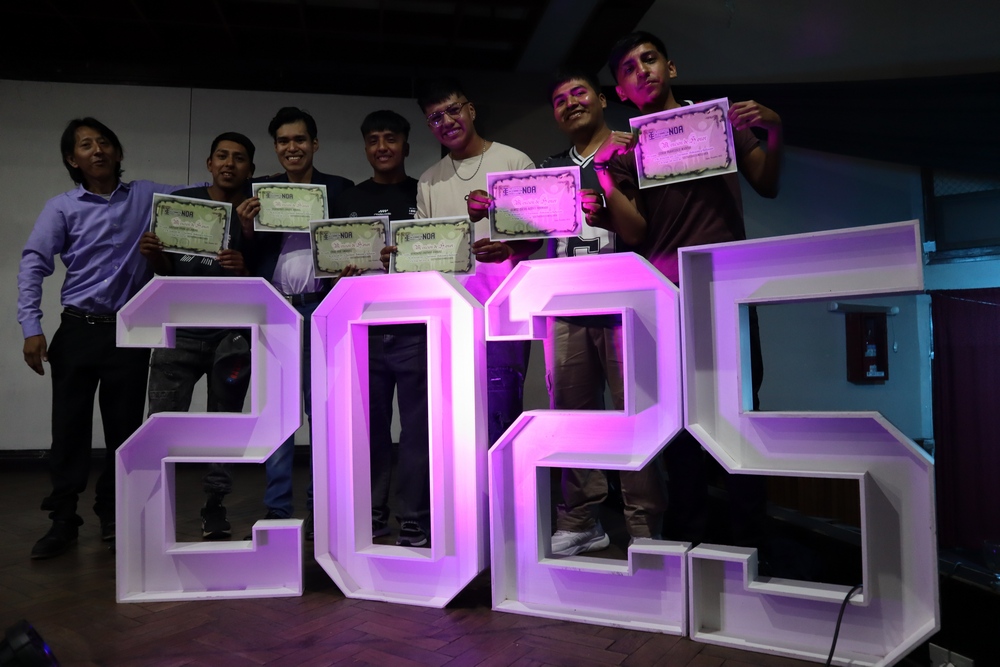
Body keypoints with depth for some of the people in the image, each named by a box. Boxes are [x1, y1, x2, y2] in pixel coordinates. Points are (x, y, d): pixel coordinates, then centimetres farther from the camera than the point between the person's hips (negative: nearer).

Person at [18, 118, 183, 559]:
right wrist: (31, 328, -13)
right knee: (70, 428, 2)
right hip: (78, 330, 0)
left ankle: (113, 514, 22)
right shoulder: (62, 207, 3)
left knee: (124, 427, 6)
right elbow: (33, 265, -3)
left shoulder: (147, 196, 8)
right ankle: (63, 522, 13)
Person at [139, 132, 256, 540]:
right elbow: (167, 269, 14)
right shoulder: (181, 202, 8)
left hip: (232, 335, -1)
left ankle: (214, 513, 18)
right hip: (180, 331, 1)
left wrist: (244, 269, -19)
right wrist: (152, 255, -8)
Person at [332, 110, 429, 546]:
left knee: (417, 428, 0)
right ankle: (371, 515, 21)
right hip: (363, 331, 3)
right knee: (369, 428, 8)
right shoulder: (347, 201, 15)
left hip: (414, 331, -2)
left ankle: (413, 522, 9)